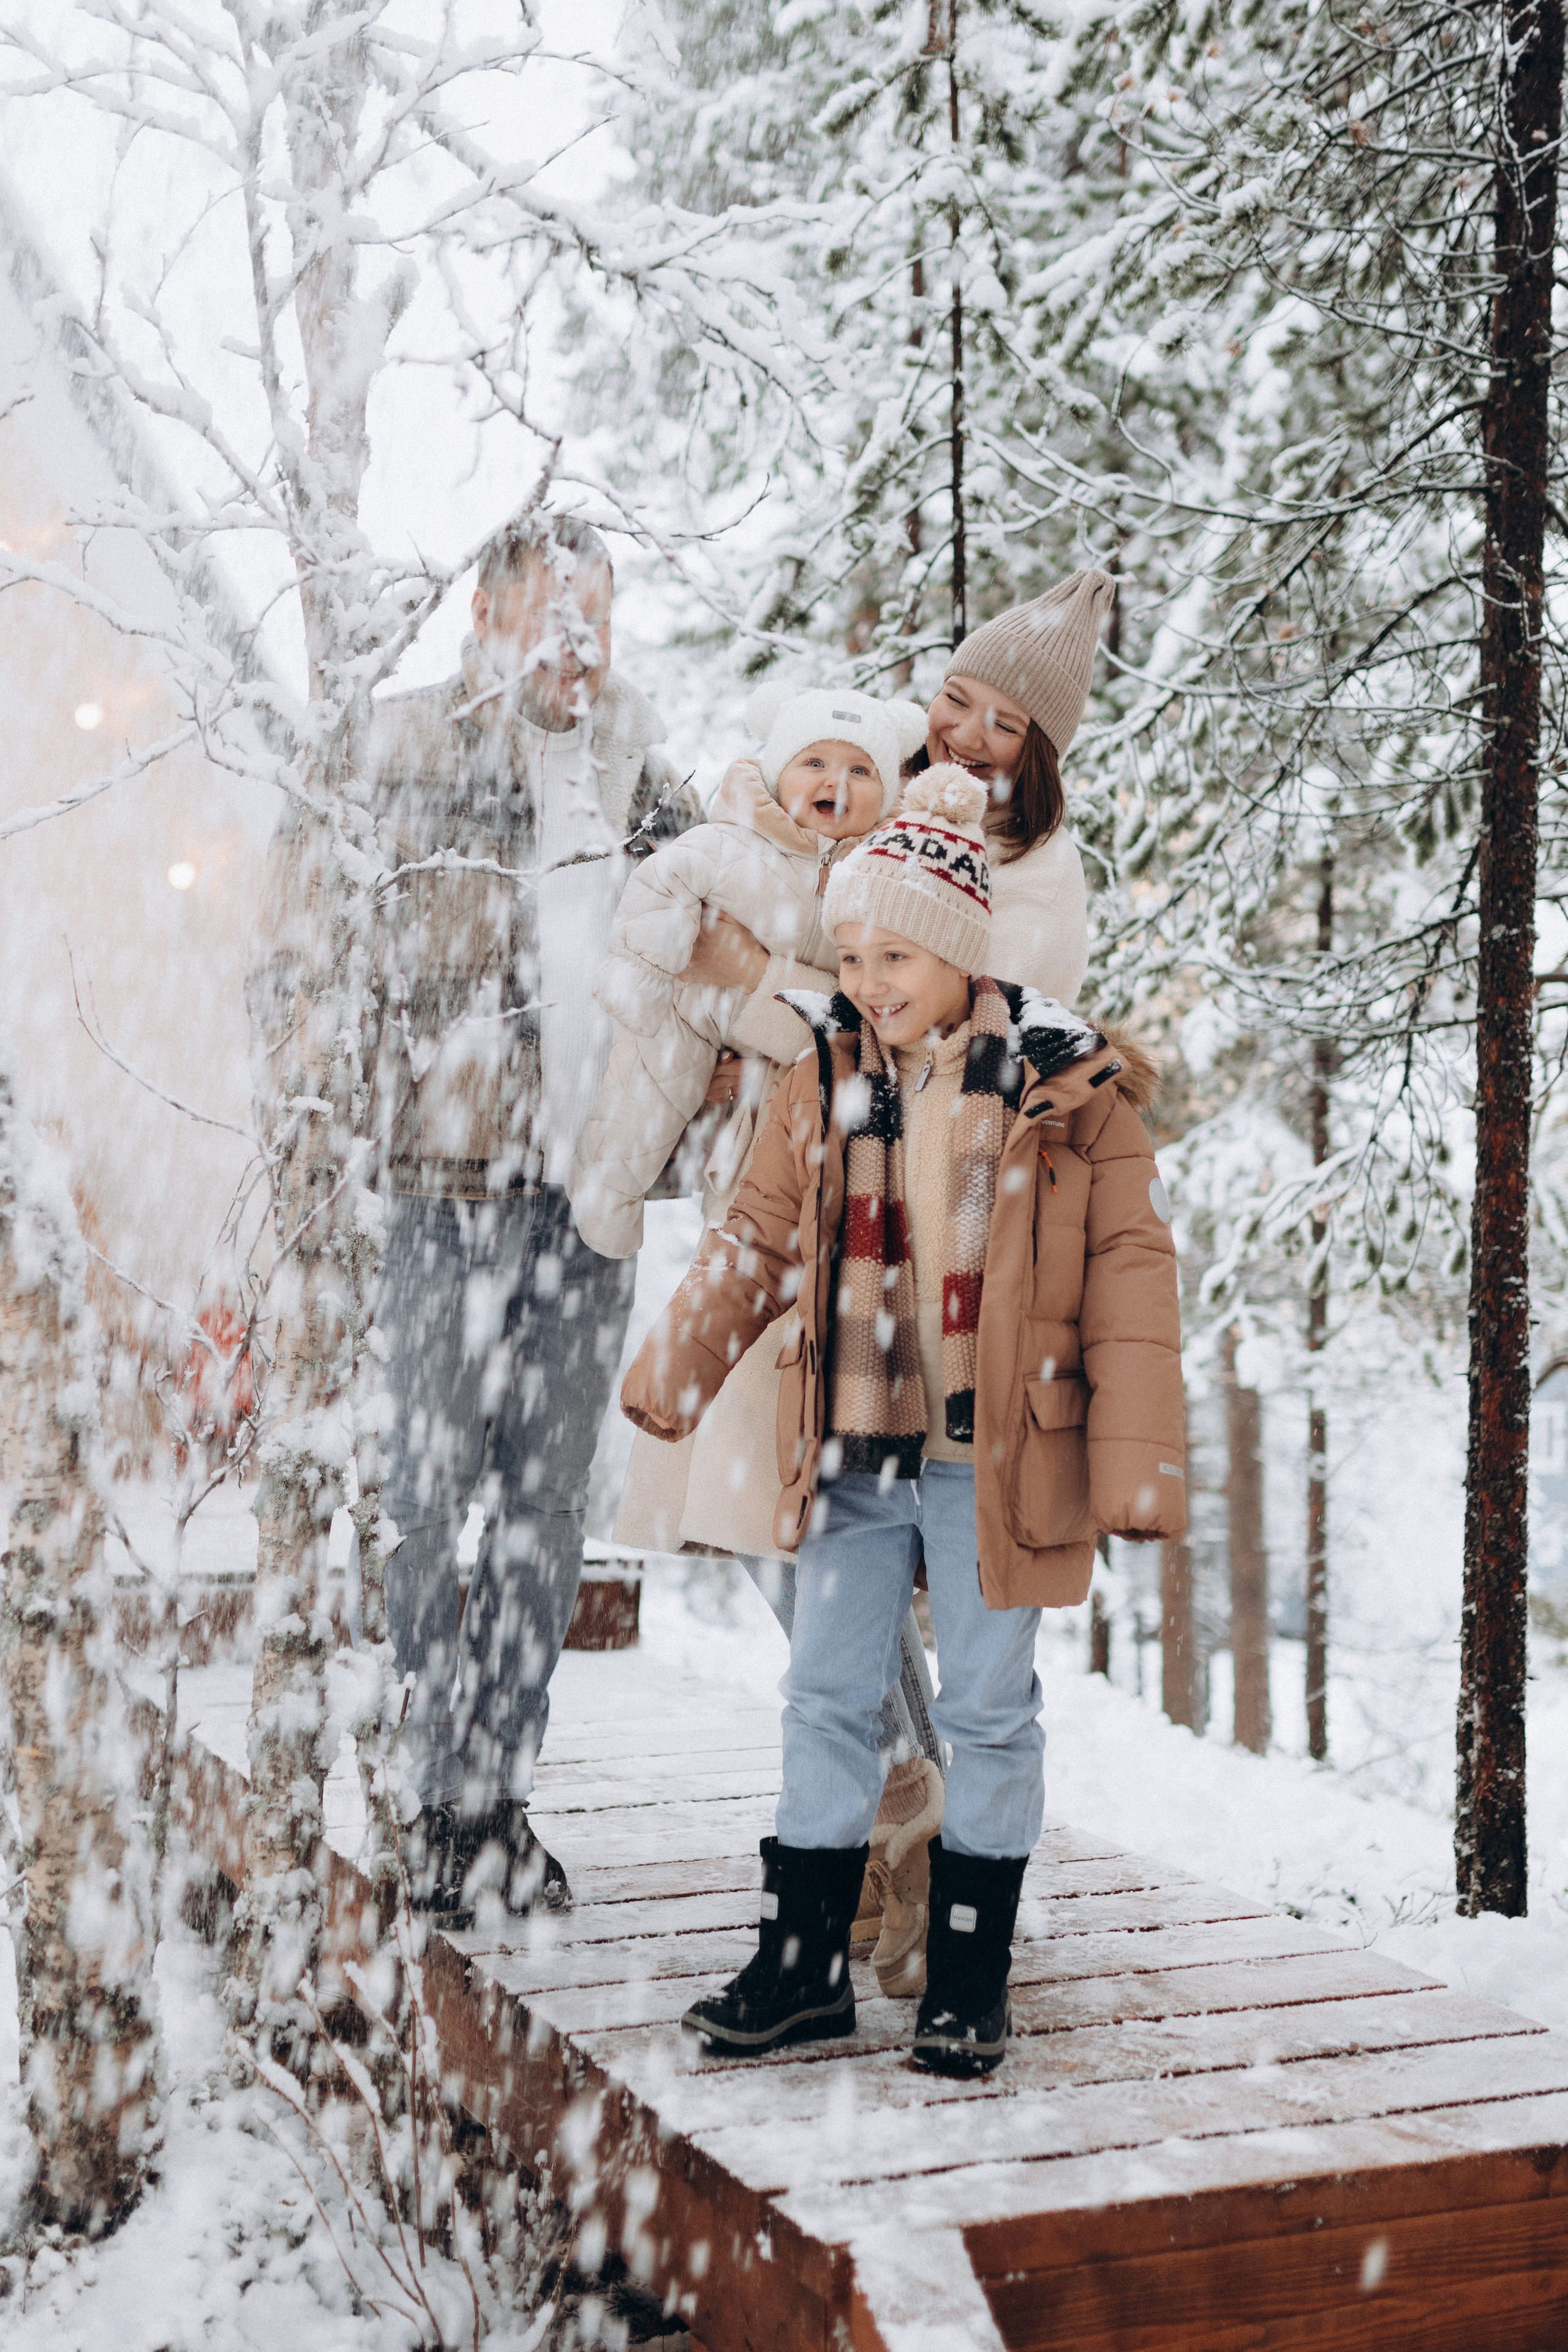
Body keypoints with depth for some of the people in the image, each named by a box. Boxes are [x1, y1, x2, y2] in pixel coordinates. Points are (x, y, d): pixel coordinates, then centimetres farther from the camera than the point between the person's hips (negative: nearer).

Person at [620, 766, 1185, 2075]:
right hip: (852, 1449, 4)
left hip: (994, 1457, -3)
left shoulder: (1070, 1092, -7)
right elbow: (761, 1242, 12)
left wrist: (1136, 1460, -10)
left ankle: (969, 1983, 22)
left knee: (988, 1710, 7)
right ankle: (806, 1964, 23)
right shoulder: (827, 1082, 4)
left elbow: (1129, 1271, -6)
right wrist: (672, 1374, 6)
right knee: (828, 1697, 10)